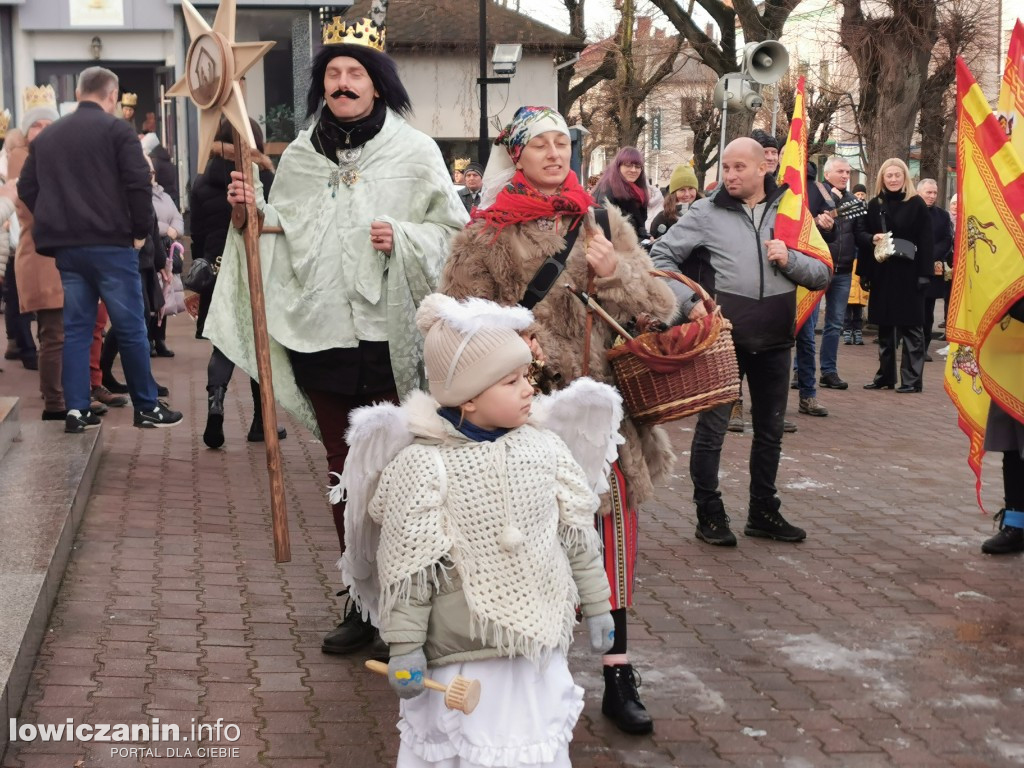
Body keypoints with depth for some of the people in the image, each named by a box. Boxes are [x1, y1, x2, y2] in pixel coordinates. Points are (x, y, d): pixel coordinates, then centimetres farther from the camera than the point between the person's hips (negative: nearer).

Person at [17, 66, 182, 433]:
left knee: (76, 327, 9)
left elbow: (26, 189, 13)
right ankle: (147, 408, 6)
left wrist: (55, 222, 18)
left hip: (65, 247, 5)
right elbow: (138, 183, -12)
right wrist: (141, 229, -1)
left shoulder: (46, 136, 13)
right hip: (110, 243, -5)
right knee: (130, 327, 1)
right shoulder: (117, 130, -4)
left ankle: (76, 411, 6)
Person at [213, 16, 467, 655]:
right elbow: (285, 237, 15)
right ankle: (362, 603, 23)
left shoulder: (415, 151, -1)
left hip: (390, 337, -4)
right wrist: (254, 209, -2)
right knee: (345, 470, 11)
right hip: (321, 334, 4)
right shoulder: (301, 155, 10)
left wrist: (403, 239, -18)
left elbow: (455, 234, -2)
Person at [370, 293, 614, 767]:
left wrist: (597, 607, 12)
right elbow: (408, 566, -12)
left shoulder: (544, 448, -3)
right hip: (461, 654, -4)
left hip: (540, 640, 4)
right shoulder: (424, 466, -16)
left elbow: (577, 535, 7)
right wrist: (405, 648, -10)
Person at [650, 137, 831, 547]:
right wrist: (689, 301, -12)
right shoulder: (706, 212, -1)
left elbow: (822, 274, 7)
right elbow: (661, 257, 0)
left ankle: (763, 512, 28)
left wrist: (790, 260, -13)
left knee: (770, 429, 14)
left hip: (774, 340, 3)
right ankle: (709, 514, 14)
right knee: (711, 427, 1)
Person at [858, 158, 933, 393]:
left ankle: (911, 378, 3)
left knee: (911, 325, 0)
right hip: (882, 272, 4)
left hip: (908, 273, -4)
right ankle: (885, 375, 16)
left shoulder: (916, 204, -3)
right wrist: (864, 272, 3)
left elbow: (926, 242, -6)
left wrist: (924, 274, -12)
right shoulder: (874, 205, 9)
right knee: (884, 326, 9)